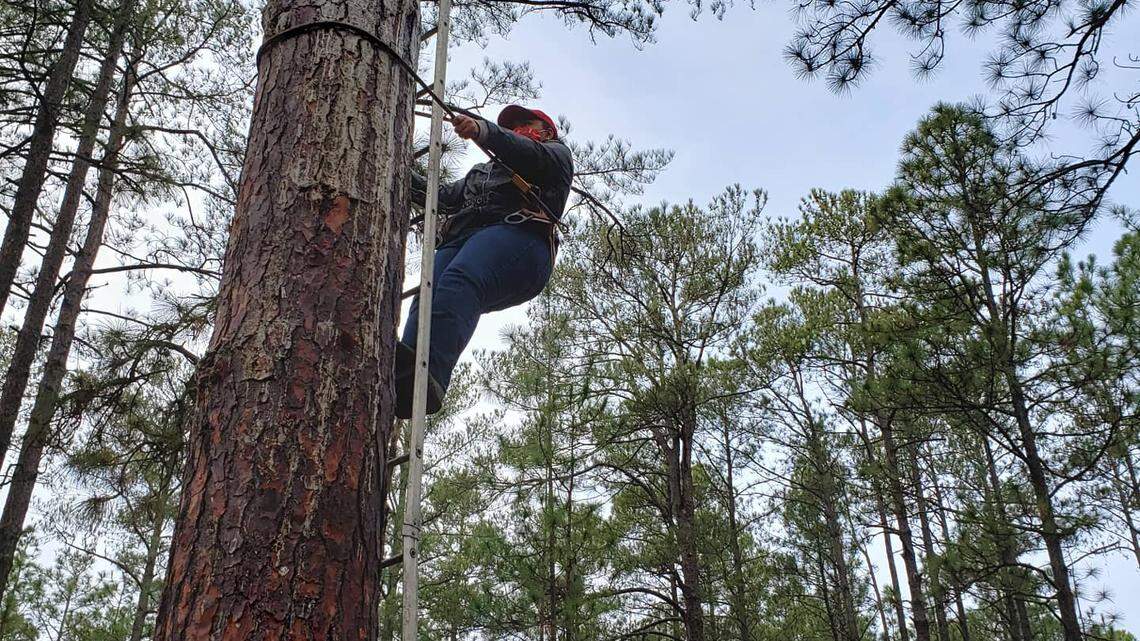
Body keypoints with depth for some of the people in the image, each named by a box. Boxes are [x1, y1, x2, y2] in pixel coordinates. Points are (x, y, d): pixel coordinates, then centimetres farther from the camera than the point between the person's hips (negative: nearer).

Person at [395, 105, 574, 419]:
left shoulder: (556, 152, 30)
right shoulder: (481, 172, 49)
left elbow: (531, 156, 6)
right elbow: (445, 197, 37)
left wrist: (484, 130, -11)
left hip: (516, 232, -5)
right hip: (460, 238, 5)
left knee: (458, 283, -37)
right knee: (428, 295, -29)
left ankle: (430, 377, -61)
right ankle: (405, 384, -56)